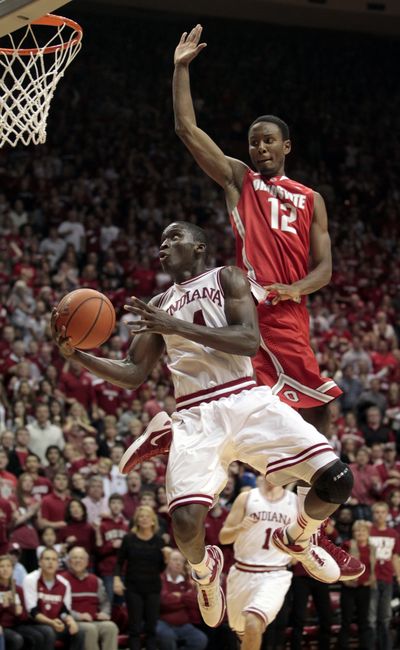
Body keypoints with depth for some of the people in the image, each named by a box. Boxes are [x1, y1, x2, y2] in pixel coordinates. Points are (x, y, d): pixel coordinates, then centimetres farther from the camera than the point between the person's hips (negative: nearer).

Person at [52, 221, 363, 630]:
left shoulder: (227, 278, 7)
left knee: (336, 479, -17)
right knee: (185, 520, -23)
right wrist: (75, 353, 4)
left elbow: (249, 341, -10)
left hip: (247, 400, -2)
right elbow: (133, 374, 18)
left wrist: (177, 327, -16)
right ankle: (204, 569, 15)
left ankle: (296, 540, 16)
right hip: (195, 415, 2)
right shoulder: (158, 307, 18)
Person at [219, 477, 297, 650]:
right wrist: (240, 528, -20)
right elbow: (223, 537, 0)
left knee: (253, 624, -26)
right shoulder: (246, 498, 2)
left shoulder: (296, 502, 3)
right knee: (242, 632, 16)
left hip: (275, 576, -2)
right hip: (242, 572, 2)